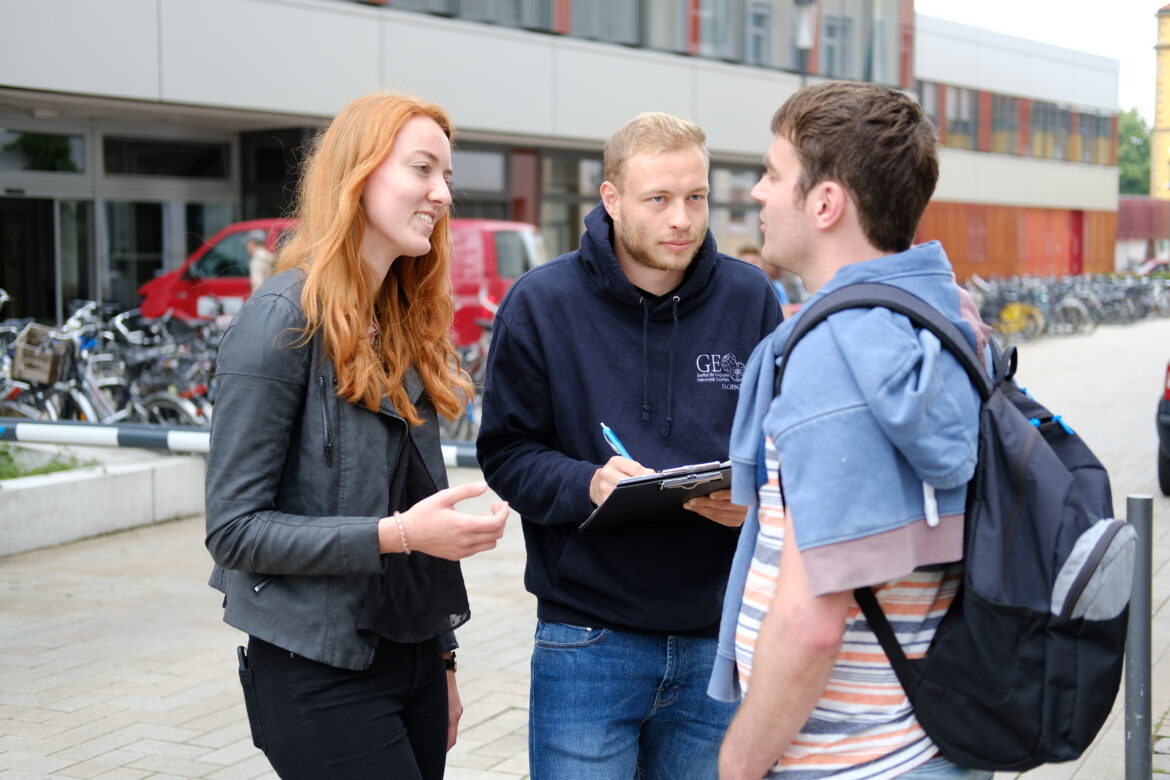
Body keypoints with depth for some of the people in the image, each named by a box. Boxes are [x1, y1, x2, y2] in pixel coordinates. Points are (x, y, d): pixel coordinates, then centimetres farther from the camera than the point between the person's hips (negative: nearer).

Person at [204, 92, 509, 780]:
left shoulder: (407, 323, 10)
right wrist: (394, 534, -23)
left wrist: (443, 658, 17)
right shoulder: (286, 320, -13)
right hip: (320, 673, -7)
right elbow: (234, 528, -15)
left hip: (413, 662, 7)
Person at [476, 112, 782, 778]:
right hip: (589, 642, -2)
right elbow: (507, 452, -2)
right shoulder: (543, 303, -4)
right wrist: (587, 484, -21)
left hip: (717, 639, 3)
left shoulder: (751, 299, 2)